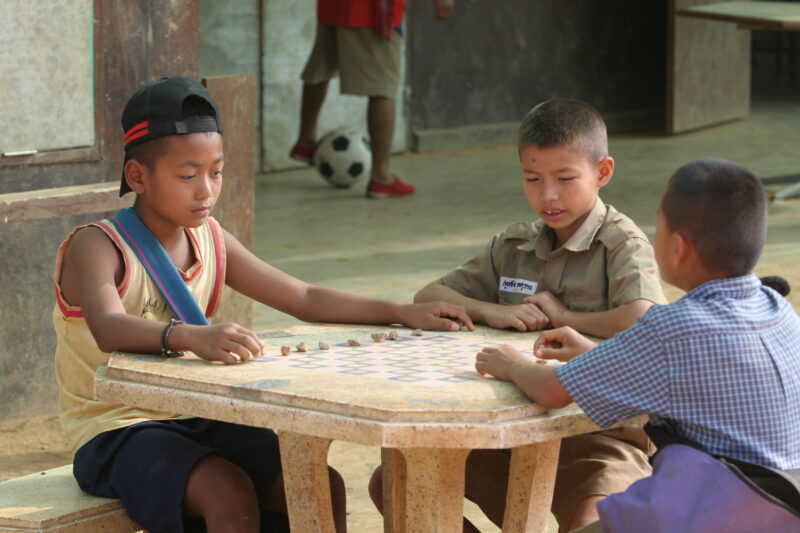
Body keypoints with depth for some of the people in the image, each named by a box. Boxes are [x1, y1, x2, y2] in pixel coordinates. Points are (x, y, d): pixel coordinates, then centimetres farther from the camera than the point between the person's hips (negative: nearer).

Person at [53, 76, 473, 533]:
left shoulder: (211, 242, 8)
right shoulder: (97, 247, -14)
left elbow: (305, 299, 11)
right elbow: (109, 329, -36)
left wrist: (402, 313, -3)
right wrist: (189, 337, -56)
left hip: (197, 424, 7)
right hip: (118, 431, -7)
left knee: (324, 488, -9)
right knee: (231, 494, -31)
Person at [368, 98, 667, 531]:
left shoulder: (622, 244, -7)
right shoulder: (515, 246, 13)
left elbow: (644, 320, -27)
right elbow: (427, 297, 14)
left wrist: (565, 316, -12)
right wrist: (490, 312, -5)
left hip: (600, 431, -6)